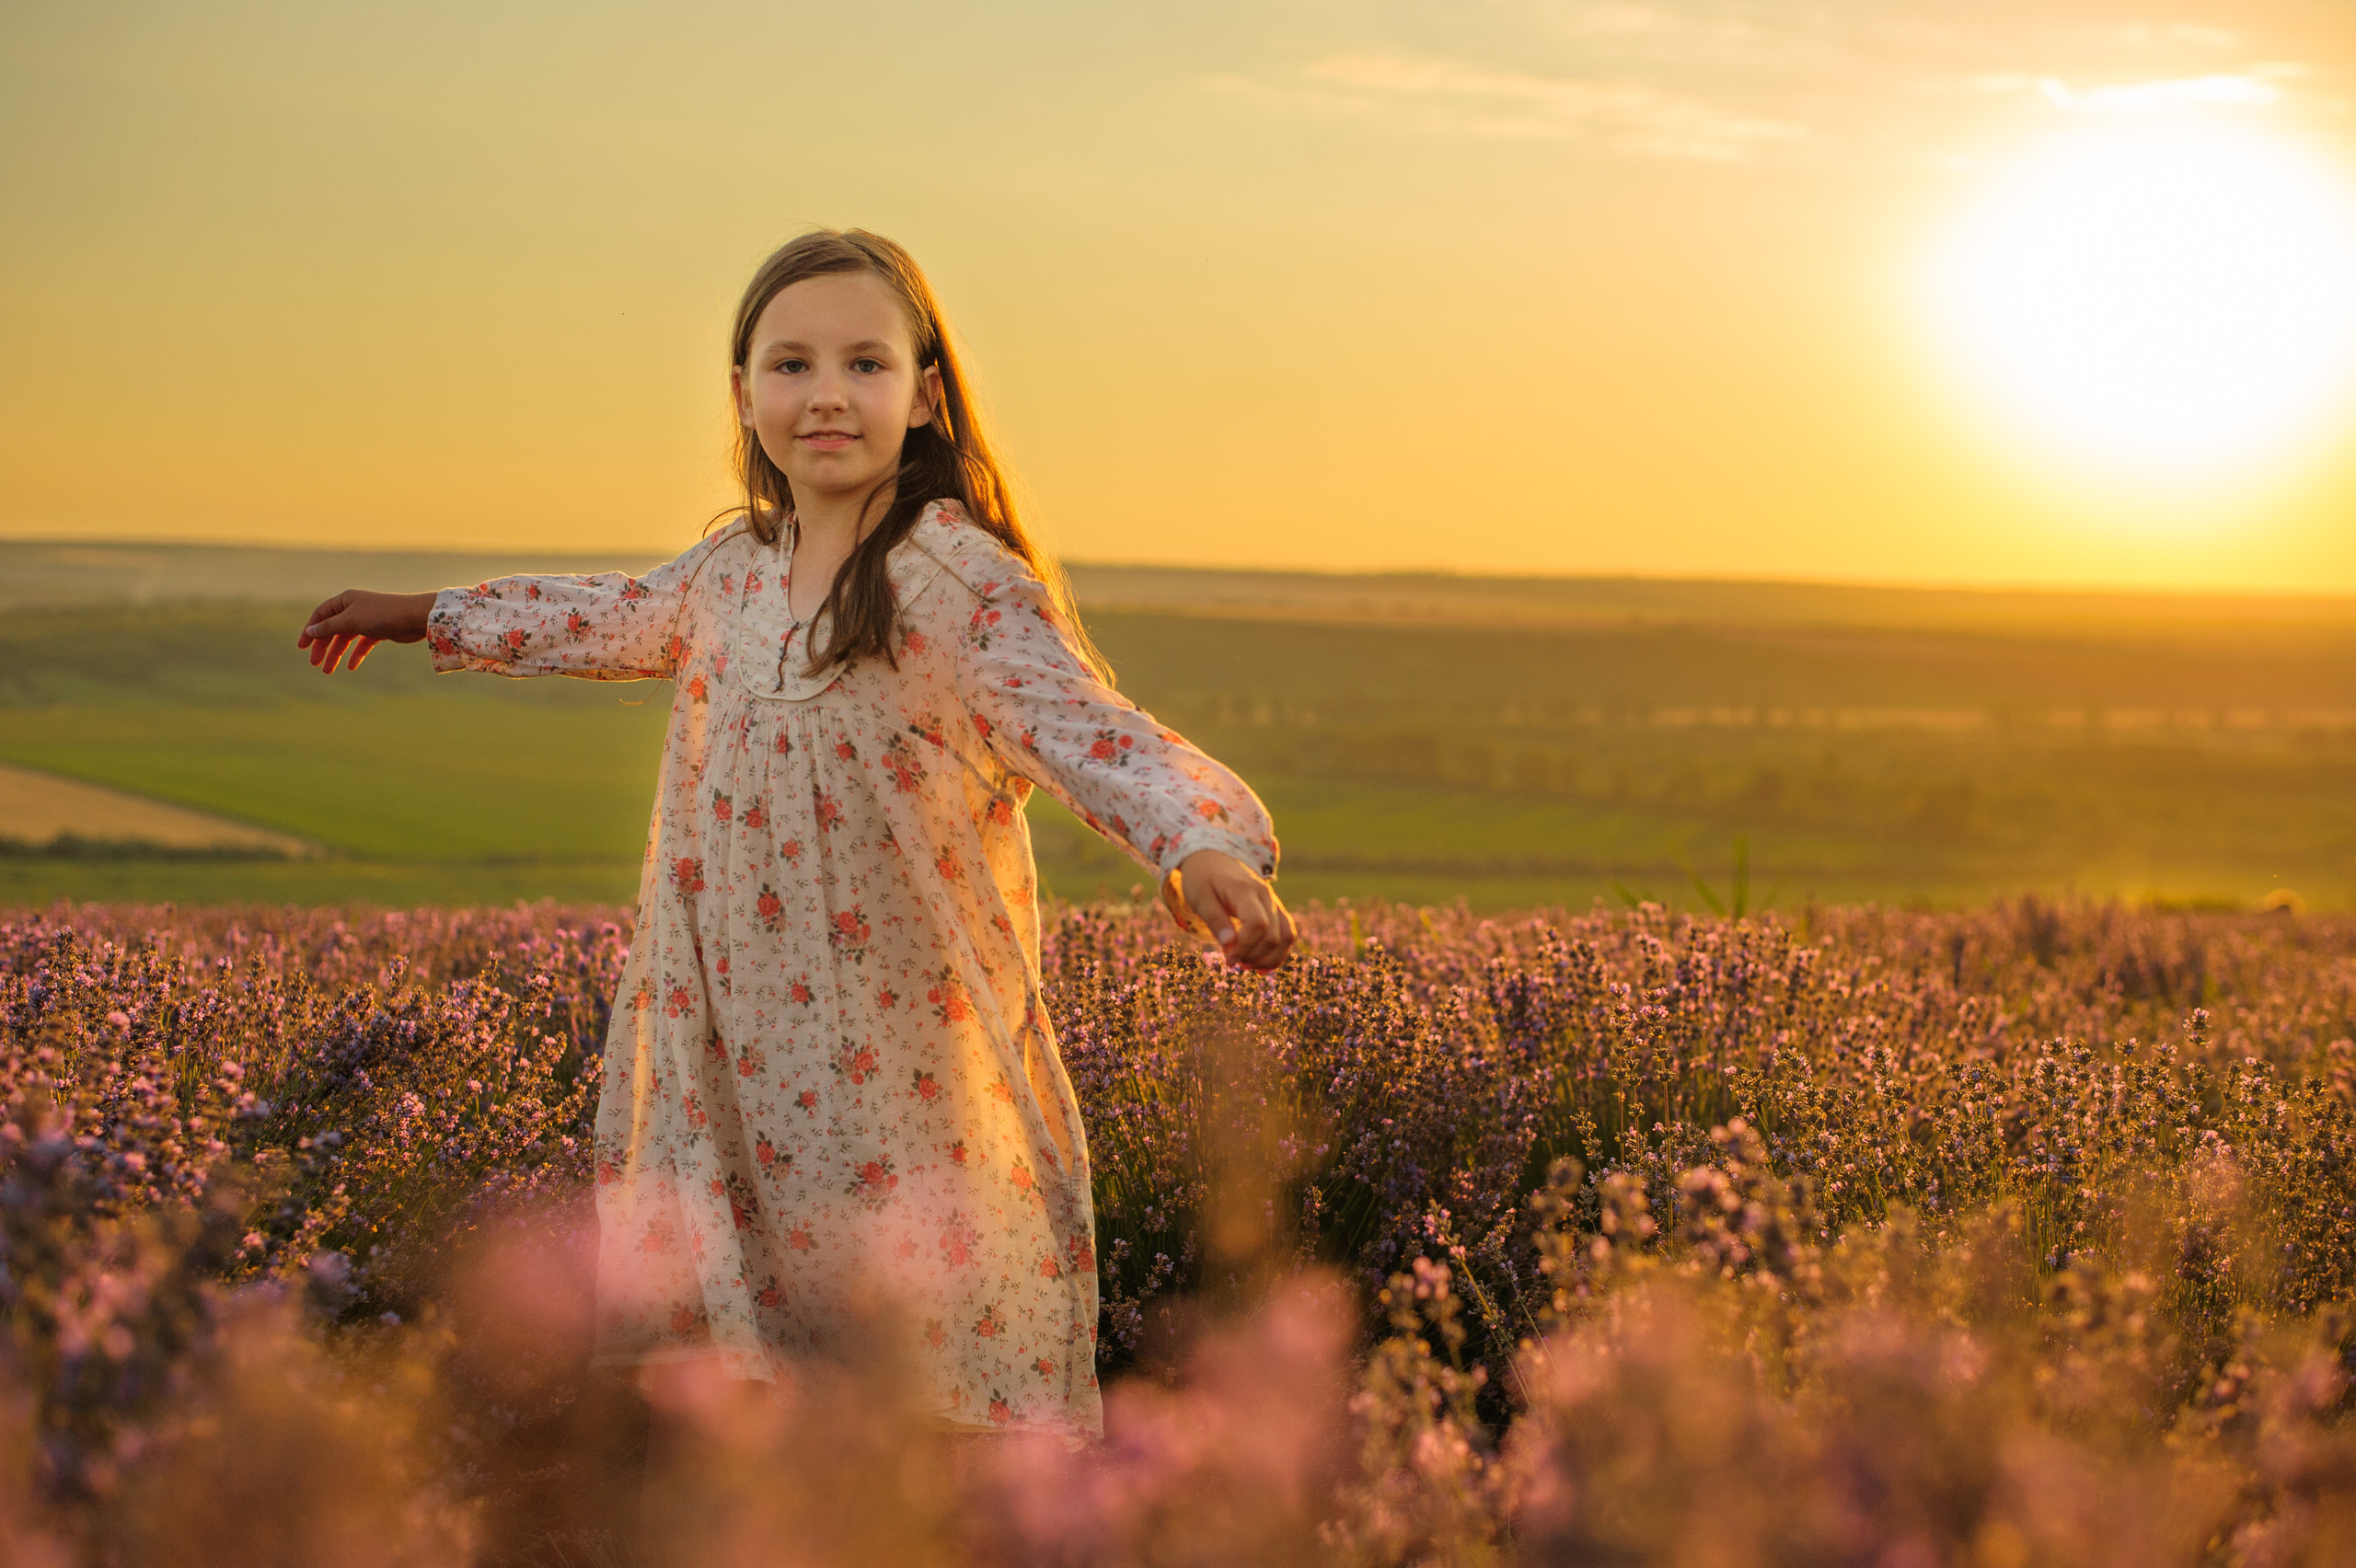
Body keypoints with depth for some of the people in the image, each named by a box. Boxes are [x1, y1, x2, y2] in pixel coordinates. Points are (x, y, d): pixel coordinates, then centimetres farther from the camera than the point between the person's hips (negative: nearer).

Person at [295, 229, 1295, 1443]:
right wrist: (430, 617, 41)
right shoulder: (734, 570, 9)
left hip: (903, 1078, -6)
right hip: (734, 1061, 6)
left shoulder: (963, 585, -13)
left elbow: (1091, 733, -26)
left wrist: (1202, 846, -46)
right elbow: (622, 621, 30)